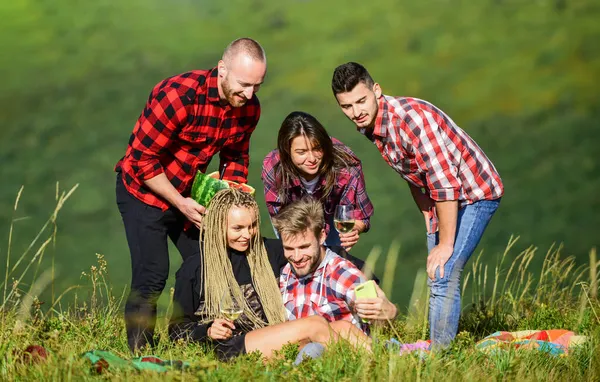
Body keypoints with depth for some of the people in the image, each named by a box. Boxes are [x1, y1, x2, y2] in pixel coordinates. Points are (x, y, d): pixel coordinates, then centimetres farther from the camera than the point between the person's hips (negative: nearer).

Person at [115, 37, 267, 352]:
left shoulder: (249, 108, -8)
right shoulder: (179, 95, -29)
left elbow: (235, 157, 10)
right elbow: (143, 159, -24)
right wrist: (180, 204, -22)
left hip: (190, 194, 7)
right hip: (144, 189, -7)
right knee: (152, 273, -15)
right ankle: (139, 351, -3)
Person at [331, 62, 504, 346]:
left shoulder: (411, 117, -30)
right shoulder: (369, 125, -2)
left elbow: (445, 184, -30)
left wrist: (445, 245, -24)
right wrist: (430, 225, 12)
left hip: (475, 193, -9)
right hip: (444, 199, 9)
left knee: (444, 276, -17)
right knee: (436, 280, 13)